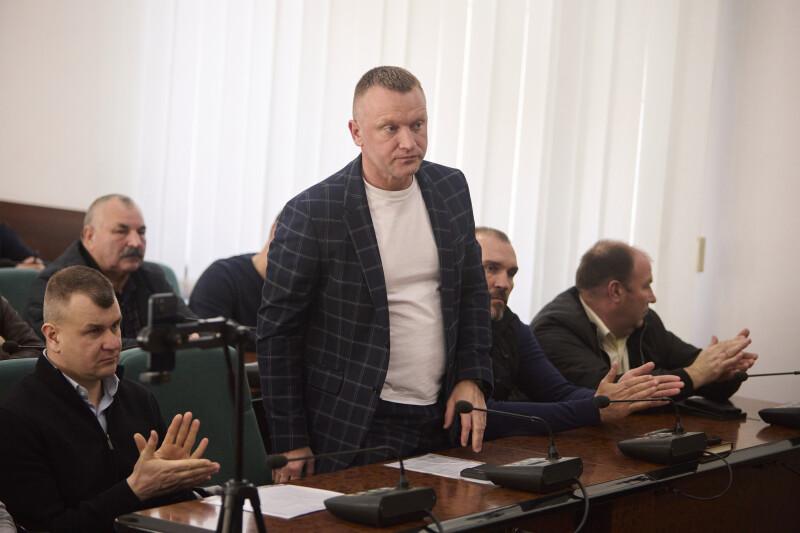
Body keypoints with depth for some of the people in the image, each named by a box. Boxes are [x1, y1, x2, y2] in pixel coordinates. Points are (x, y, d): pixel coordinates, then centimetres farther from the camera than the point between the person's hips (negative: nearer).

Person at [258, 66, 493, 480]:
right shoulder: (312, 214, -13)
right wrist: (291, 443, -9)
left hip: (441, 421, 5)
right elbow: (279, 332, -9)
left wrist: (471, 378, 3)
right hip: (354, 435, -5)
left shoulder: (451, 189, 5)